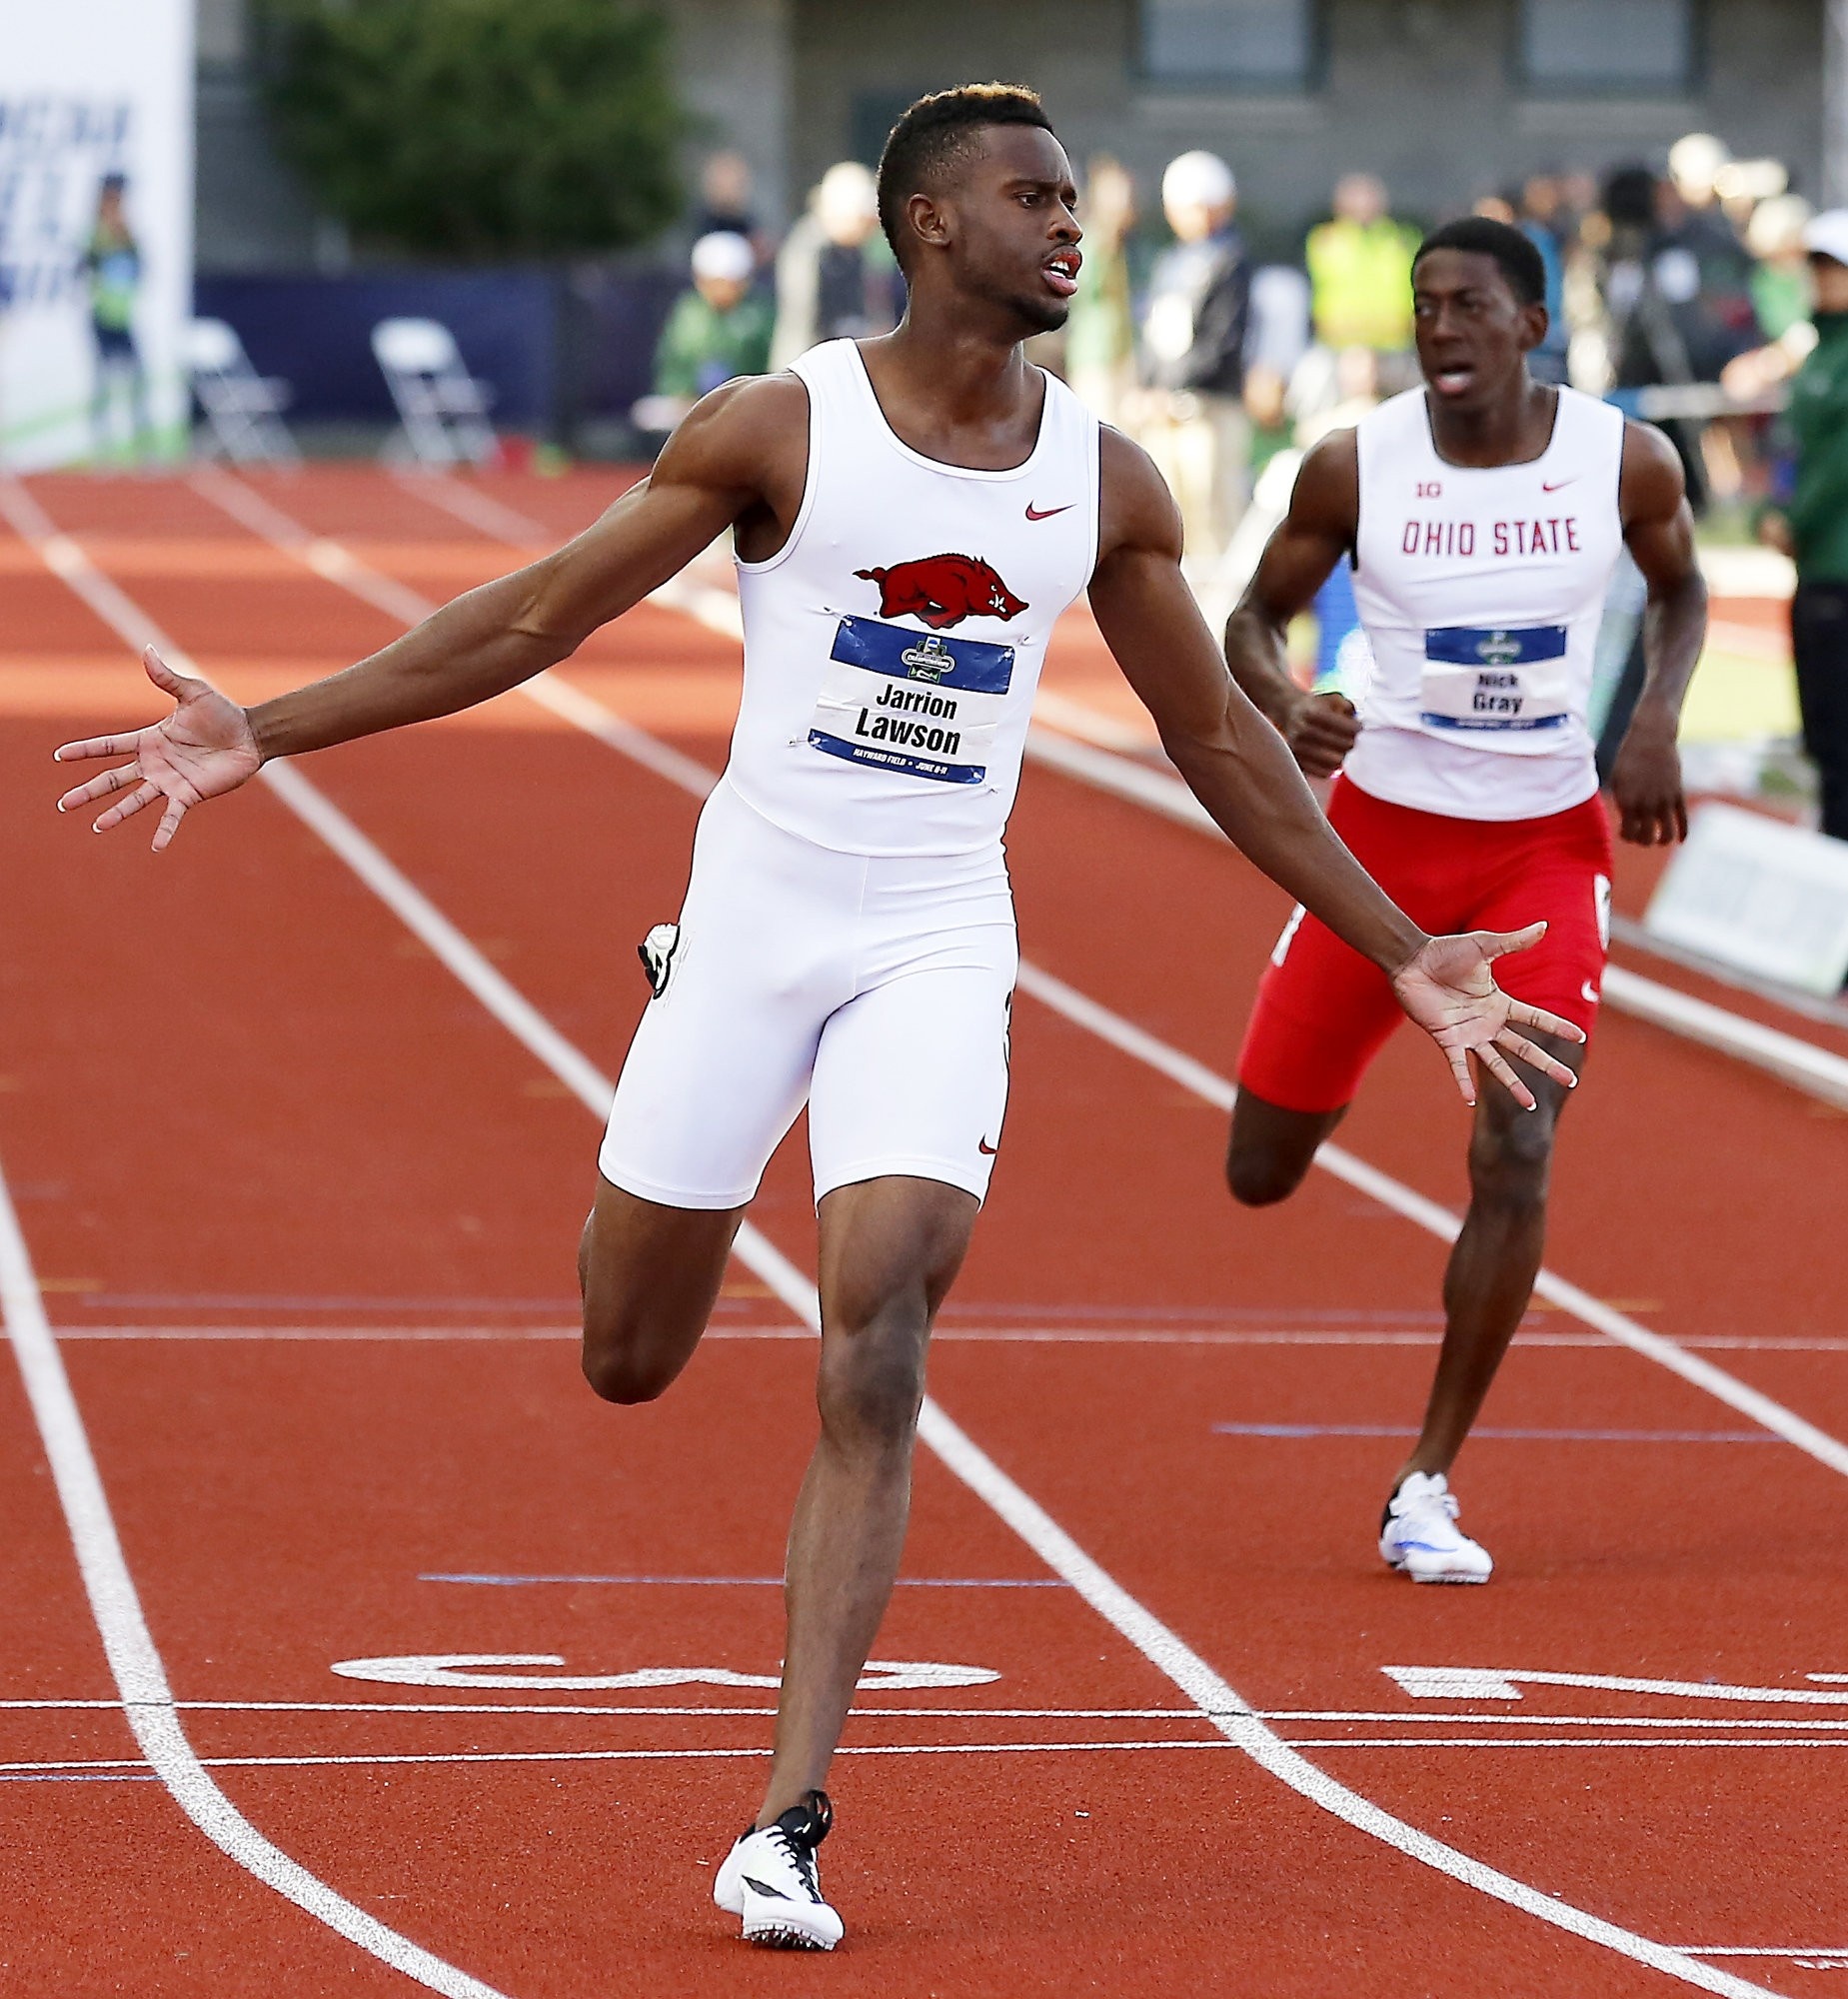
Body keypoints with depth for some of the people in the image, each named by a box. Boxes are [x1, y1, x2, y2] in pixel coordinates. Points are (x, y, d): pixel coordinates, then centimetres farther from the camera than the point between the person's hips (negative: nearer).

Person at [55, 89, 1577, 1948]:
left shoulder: (1103, 482, 2)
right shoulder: (777, 431, -6)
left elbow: (1214, 731, 14)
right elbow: (534, 617, -2)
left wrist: (1403, 954, 14)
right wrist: (261, 734, -7)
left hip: (937, 947, 1)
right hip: (755, 916, -1)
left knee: (875, 1356, -15)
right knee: (629, 1360, 8)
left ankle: (788, 1823, -13)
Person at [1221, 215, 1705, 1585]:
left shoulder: (1625, 463, -8)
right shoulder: (1355, 468, -11)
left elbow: (1682, 591, 12)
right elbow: (1255, 618, 1)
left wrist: (1658, 722, -6)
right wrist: (1283, 708, -21)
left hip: (1547, 844, 0)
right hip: (1382, 833, 0)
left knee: (1515, 1157, -15)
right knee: (1263, 1174, 5)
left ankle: (1429, 1486, -2)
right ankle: (1327, 1065, 46)